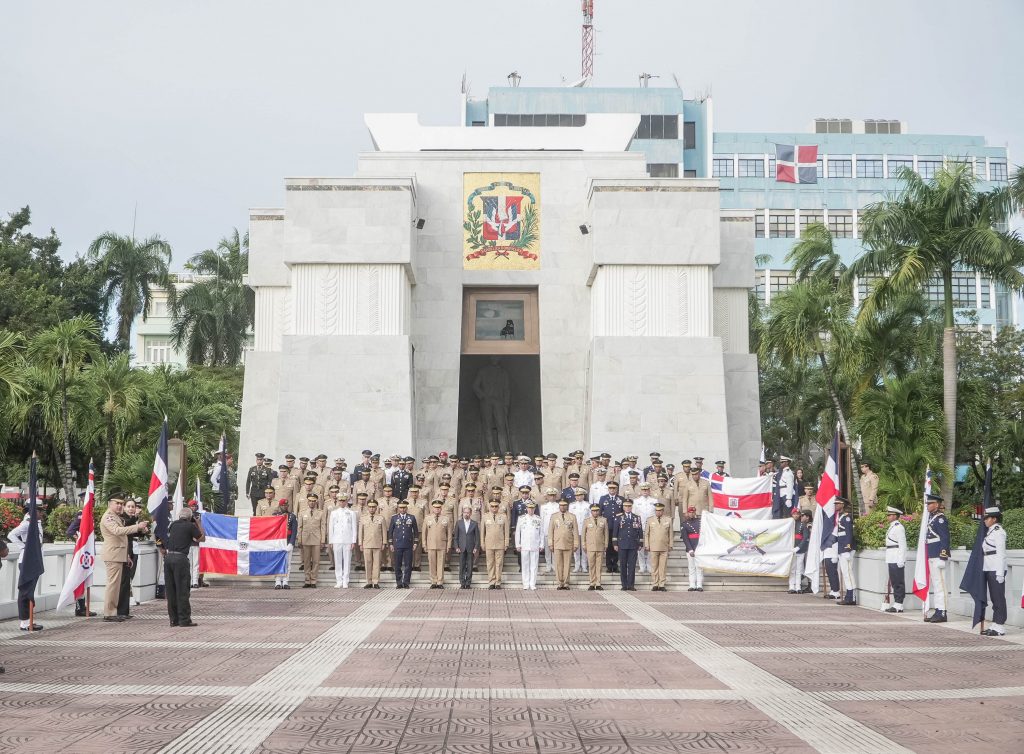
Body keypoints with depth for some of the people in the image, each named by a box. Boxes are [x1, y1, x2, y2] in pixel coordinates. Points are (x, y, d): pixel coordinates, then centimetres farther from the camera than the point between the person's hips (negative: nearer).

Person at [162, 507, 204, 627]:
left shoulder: (173, 525, 15)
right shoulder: (190, 526, -1)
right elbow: (202, 539, 11)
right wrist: (199, 525, 21)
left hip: (168, 557, 6)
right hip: (180, 558, -6)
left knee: (171, 590, 10)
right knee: (182, 590, -1)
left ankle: (174, 619, 14)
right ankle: (184, 620, -1)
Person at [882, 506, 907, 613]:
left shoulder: (898, 527, -13)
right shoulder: (892, 527, 18)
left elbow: (902, 545, -17)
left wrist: (901, 561, -20)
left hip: (897, 560, -10)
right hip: (892, 560, 10)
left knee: (898, 583, -6)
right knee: (894, 583, 12)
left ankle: (898, 606, -5)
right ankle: (896, 604, 16)